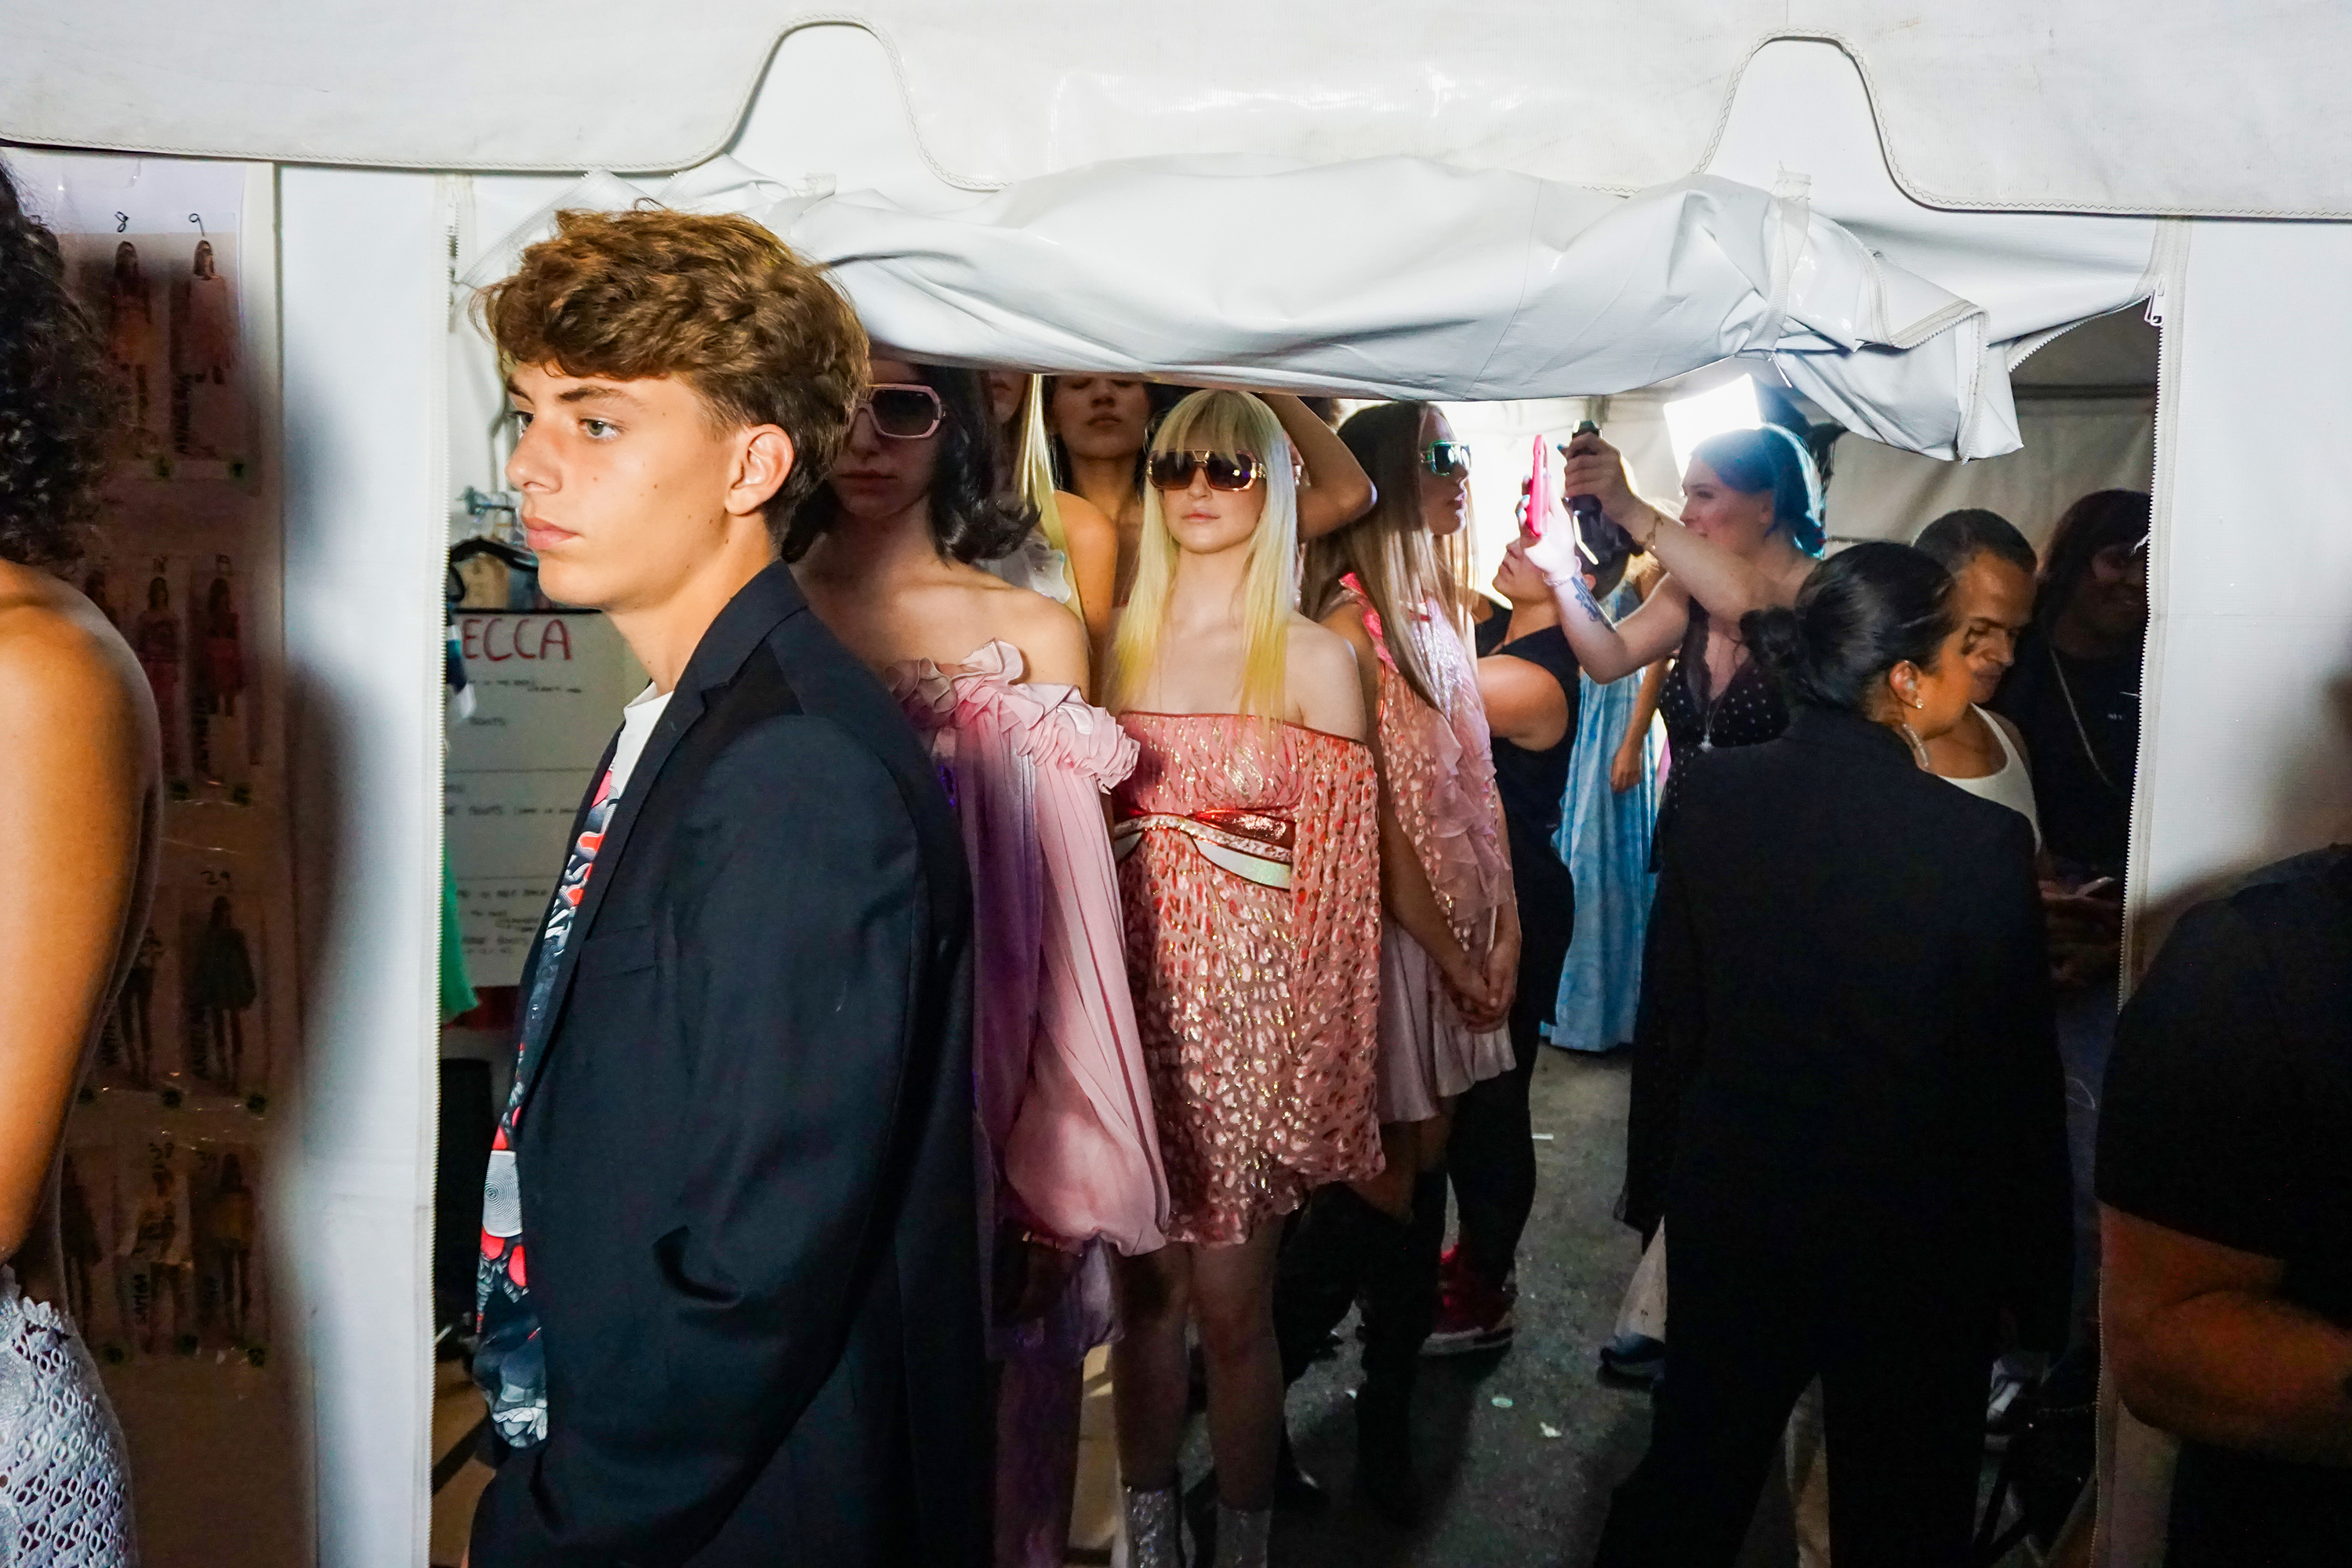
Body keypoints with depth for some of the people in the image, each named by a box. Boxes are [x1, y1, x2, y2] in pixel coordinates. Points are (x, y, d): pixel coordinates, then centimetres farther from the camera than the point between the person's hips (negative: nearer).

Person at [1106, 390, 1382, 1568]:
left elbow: (1341, 872, -2)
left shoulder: (1314, 659, -2)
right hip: (1131, 995, 3)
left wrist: (1325, 1052, -6)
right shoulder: (1115, 641, 7)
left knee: (1230, 1303, 4)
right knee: (1142, 1286, 13)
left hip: (1248, 1001, -3)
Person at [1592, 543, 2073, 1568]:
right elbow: (2018, 1090, -14)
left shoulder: (1711, 793, -10)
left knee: (1690, 1481, 22)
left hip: (1732, 1206, 4)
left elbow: (1678, 1010, 1)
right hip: (1915, 1243, -3)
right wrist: (2038, 1290, -1)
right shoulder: (1982, 844, -22)